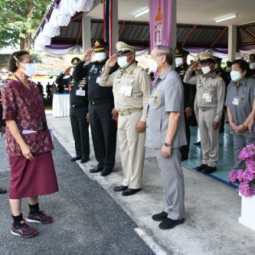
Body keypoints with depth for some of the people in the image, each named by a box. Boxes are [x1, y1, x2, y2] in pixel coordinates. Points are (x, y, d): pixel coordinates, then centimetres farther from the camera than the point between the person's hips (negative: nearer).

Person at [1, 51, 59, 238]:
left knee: (37, 177, 17)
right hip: (22, 142, -8)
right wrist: (22, 144, -21)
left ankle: (34, 211, 36)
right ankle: (17, 223, 16)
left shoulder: (32, 86, 10)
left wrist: (46, 136, 14)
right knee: (20, 180, 3)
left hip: (39, 140, 8)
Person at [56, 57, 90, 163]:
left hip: (82, 109, -6)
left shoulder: (86, 79, -11)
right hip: (72, 109, 6)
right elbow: (58, 81, 19)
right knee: (76, 133, 12)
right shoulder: (70, 79, 7)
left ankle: (85, 155, 11)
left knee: (83, 133, 0)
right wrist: (63, 73, 1)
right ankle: (79, 153, 22)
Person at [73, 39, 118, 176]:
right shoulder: (91, 66, 13)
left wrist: (115, 106, -16)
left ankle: (109, 164, 13)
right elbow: (76, 74, 19)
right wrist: (83, 60, 5)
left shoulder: (111, 64, -7)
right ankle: (101, 162, 25)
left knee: (108, 135, 2)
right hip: (92, 105, 7)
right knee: (96, 135, 13)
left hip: (106, 105, -7)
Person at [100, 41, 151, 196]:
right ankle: (127, 181, 25)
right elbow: (103, 83, 24)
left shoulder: (139, 73, -10)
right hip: (121, 116, 8)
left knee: (134, 150, -2)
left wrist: (143, 119, -18)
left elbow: (147, 98, -13)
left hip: (134, 116, -8)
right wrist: (107, 67, 8)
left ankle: (135, 184, 8)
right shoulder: (118, 73, 13)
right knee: (124, 150, 14)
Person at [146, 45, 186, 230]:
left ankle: (176, 214, 17)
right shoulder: (161, 79, 12)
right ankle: (169, 209, 31)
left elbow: (175, 114, -22)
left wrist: (167, 142, -22)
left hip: (167, 139, -9)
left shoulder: (171, 79, -17)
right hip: (160, 137, 9)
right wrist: (161, 140, 17)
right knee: (166, 176, 18)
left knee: (172, 176, 3)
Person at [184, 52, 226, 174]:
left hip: (211, 111, -6)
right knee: (203, 138, 12)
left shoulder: (218, 80, -9)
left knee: (213, 139, 3)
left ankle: (212, 163, 12)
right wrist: (190, 69, 8)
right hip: (201, 111, 6)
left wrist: (217, 118, -14)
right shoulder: (199, 78, 8)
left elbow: (220, 101, -10)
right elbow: (186, 80, 24)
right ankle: (205, 161, 22)